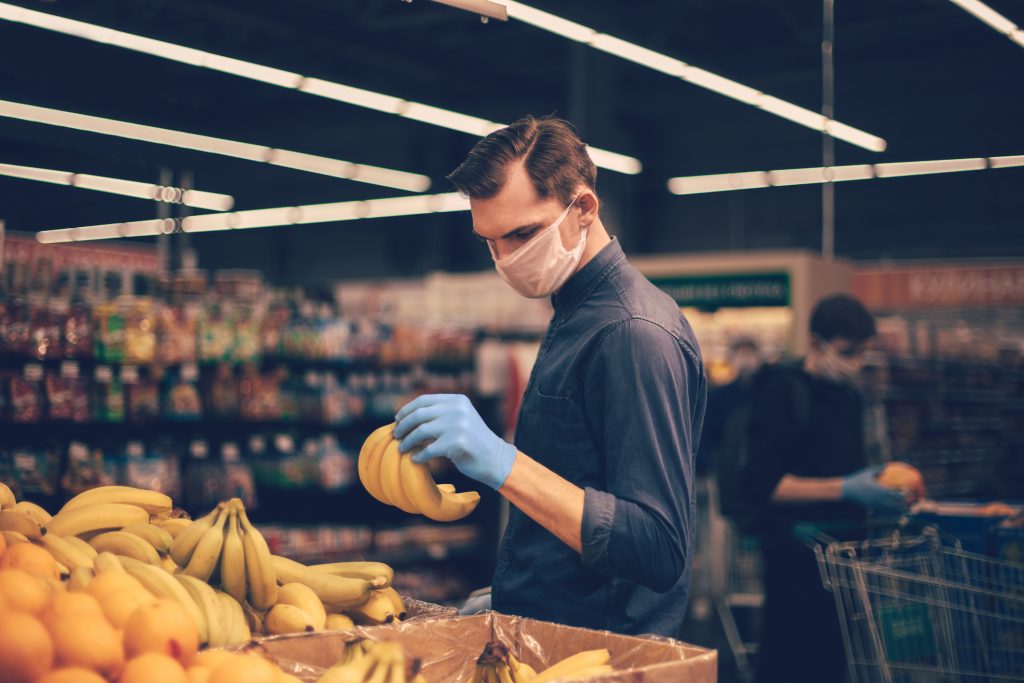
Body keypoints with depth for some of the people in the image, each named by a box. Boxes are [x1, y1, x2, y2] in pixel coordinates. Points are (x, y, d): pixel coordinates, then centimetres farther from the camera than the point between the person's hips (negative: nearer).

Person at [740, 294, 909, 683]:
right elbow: (761, 483, -19)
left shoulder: (850, 397, 14)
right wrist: (845, 489, -21)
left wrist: (878, 487, 6)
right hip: (796, 557, -7)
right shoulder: (783, 392, -10)